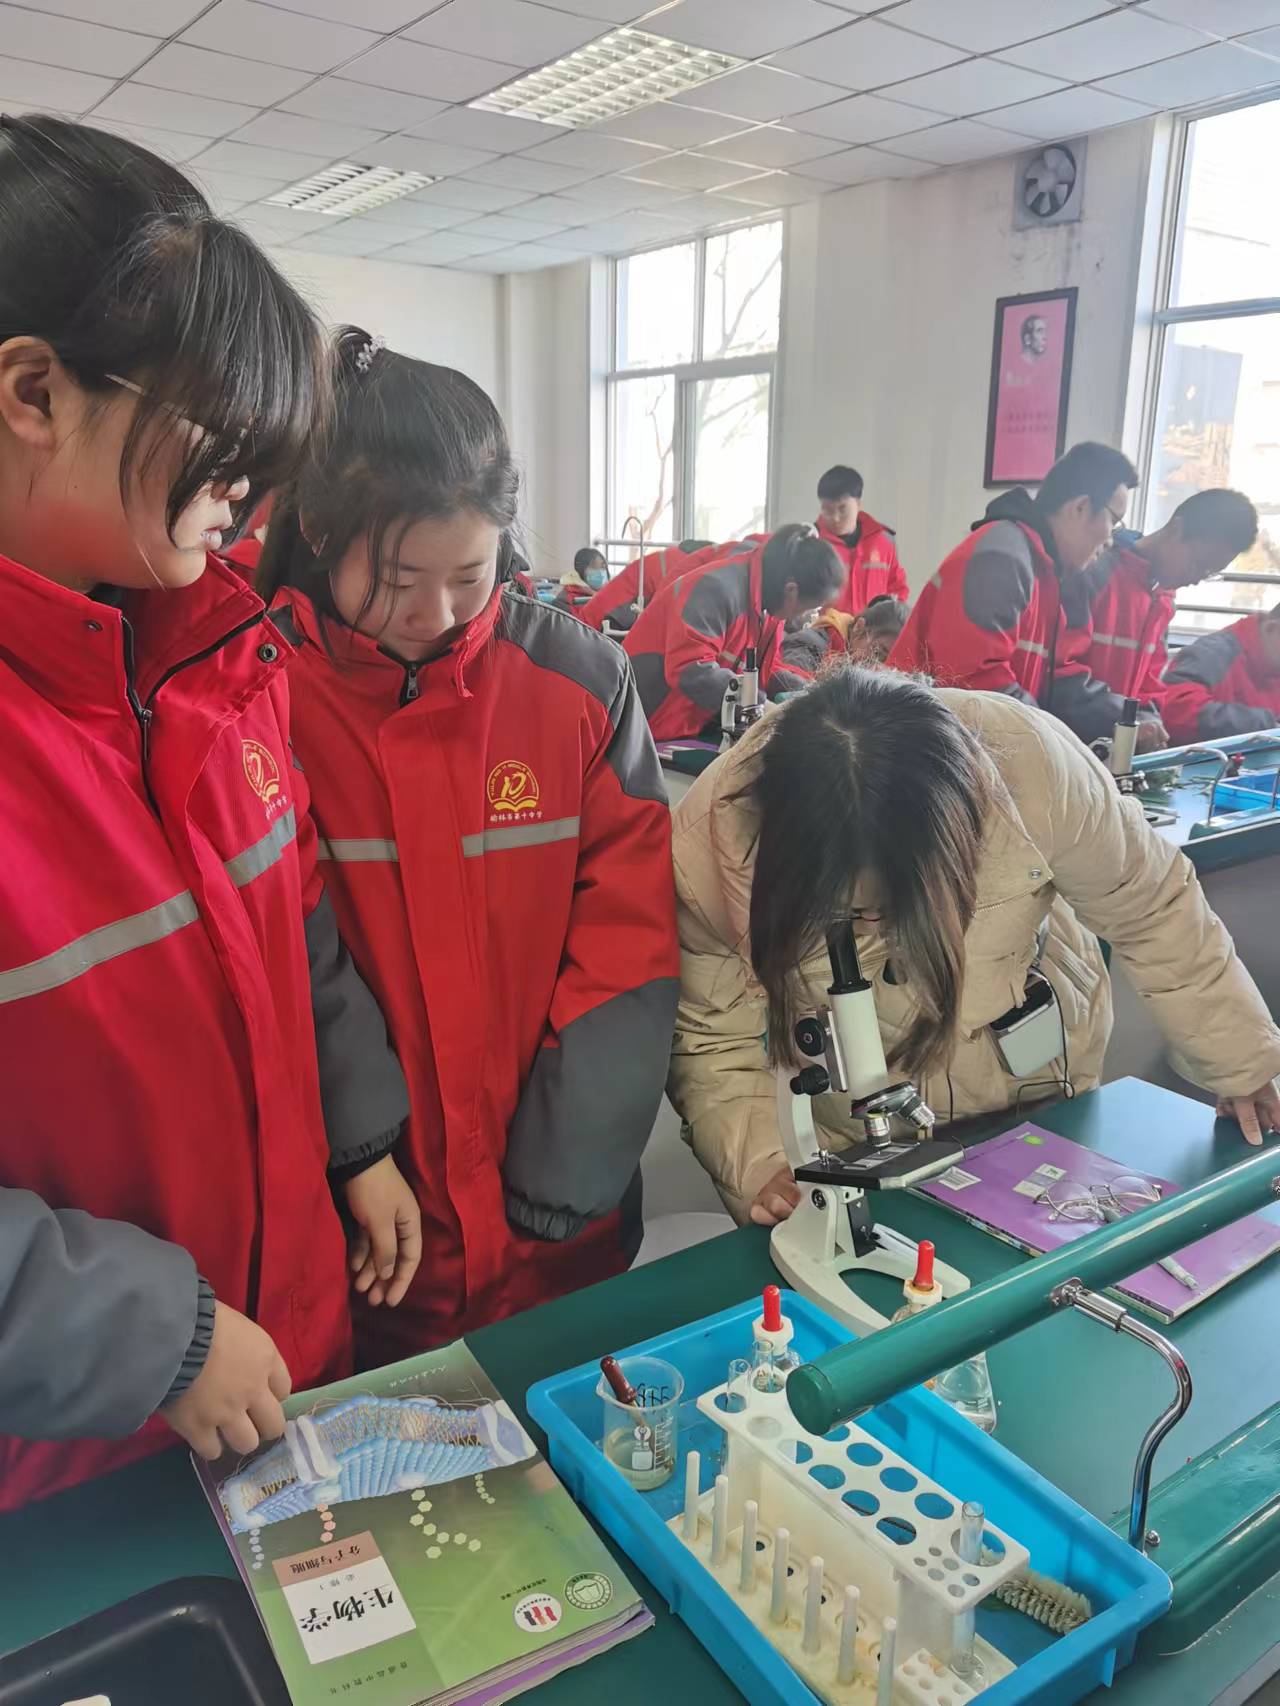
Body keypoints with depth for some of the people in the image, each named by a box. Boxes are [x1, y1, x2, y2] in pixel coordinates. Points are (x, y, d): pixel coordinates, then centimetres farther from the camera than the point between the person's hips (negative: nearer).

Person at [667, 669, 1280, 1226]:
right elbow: (714, 1040, -19)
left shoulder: (1027, 759, -32)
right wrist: (765, 1165, -34)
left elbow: (1149, 905, -14)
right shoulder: (709, 846, -32)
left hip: (1040, 1093, 1)